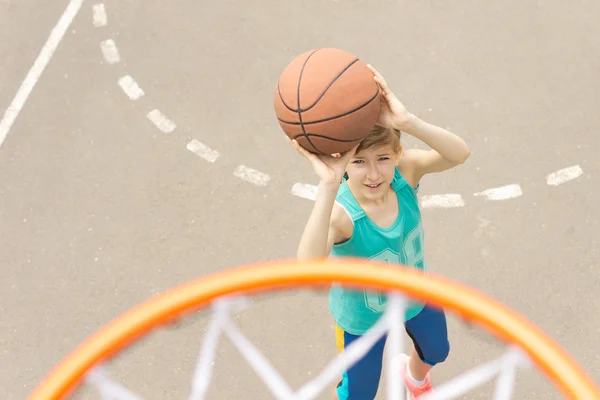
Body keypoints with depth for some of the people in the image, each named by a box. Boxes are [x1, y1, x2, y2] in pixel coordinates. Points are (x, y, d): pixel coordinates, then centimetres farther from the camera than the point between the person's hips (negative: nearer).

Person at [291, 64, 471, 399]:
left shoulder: (405, 172, -30)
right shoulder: (339, 212, -41)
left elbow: (460, 154, -48)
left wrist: (408, 122, -64)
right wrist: (328, 186, -68)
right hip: (362, 319, -4)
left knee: (436, 352, 35)